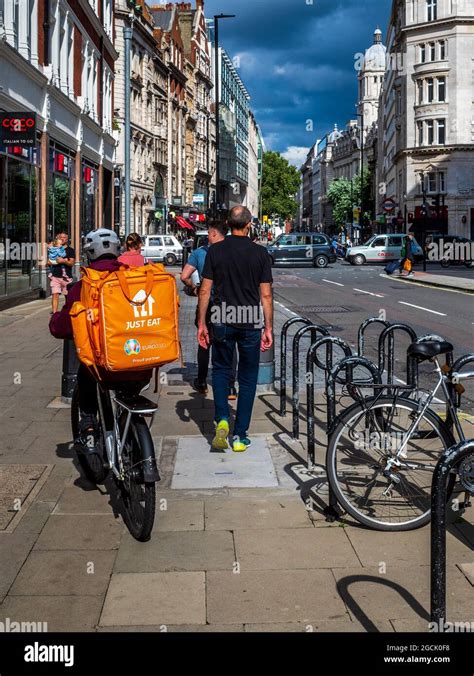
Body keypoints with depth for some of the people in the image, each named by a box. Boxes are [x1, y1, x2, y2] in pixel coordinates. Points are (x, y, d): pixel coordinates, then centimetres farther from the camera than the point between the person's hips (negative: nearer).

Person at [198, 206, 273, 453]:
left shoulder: (215, 251, -1)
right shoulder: (260, 253, -2)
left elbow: (205, 291, -1)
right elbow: (266, 295, -2)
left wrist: (201, 323, 6)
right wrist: (268, 327, 4)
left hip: (222, 322, 1)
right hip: (250, 323, 0)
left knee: (221, 370, 19)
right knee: (248, 378, 9)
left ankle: (222, 420, -1)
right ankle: (240, 436, 10)